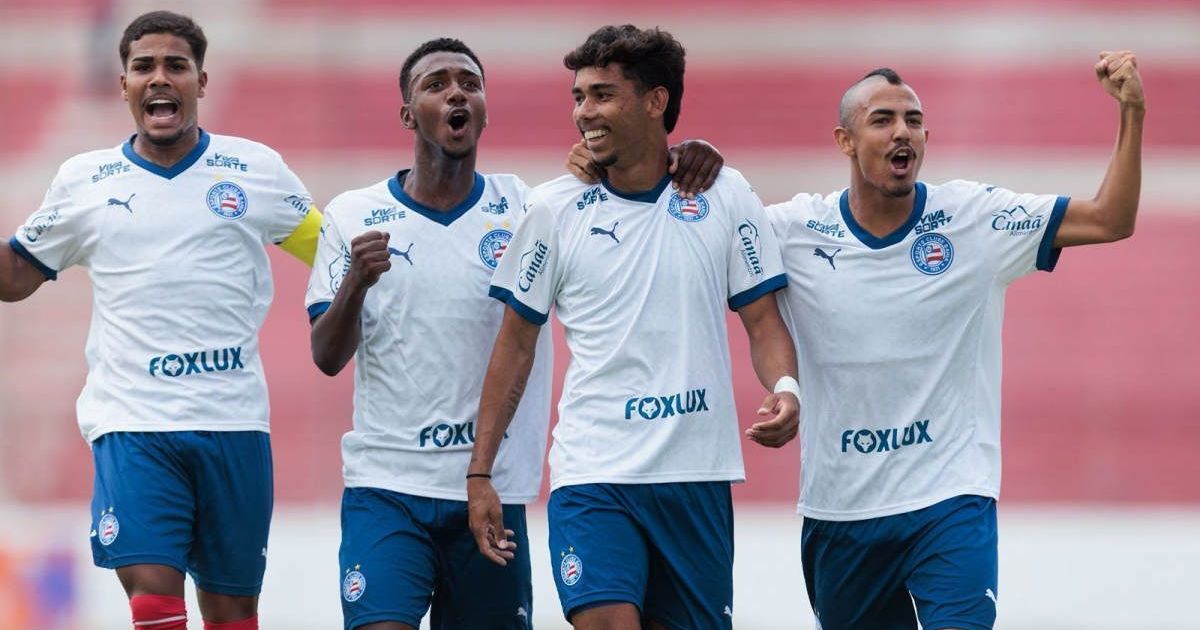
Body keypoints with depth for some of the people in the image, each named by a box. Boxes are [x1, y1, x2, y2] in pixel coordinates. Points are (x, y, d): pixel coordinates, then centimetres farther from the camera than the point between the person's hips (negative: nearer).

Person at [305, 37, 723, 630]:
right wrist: (356, 282, -19)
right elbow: (327, 357, 1)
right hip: (387, 486, -2)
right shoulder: (354, 216, 3)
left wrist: (682, 161, -17)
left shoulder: (532, 208, 5)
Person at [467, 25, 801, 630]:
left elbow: (763, 320, 7)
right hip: (591, 476, -1)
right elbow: (516, 343, 8)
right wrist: (480, 473, 4)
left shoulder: (726, 195, 3)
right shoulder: (553, 209, 2)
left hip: (698, 477, 1)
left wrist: (785, 389, -15)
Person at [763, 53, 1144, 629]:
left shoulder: (973, 219, -3)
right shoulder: (794, 231, -3)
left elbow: (1110, 220, -3)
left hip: (951, 501, -2)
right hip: (837, 512, 2)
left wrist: (1131, 112, -14)